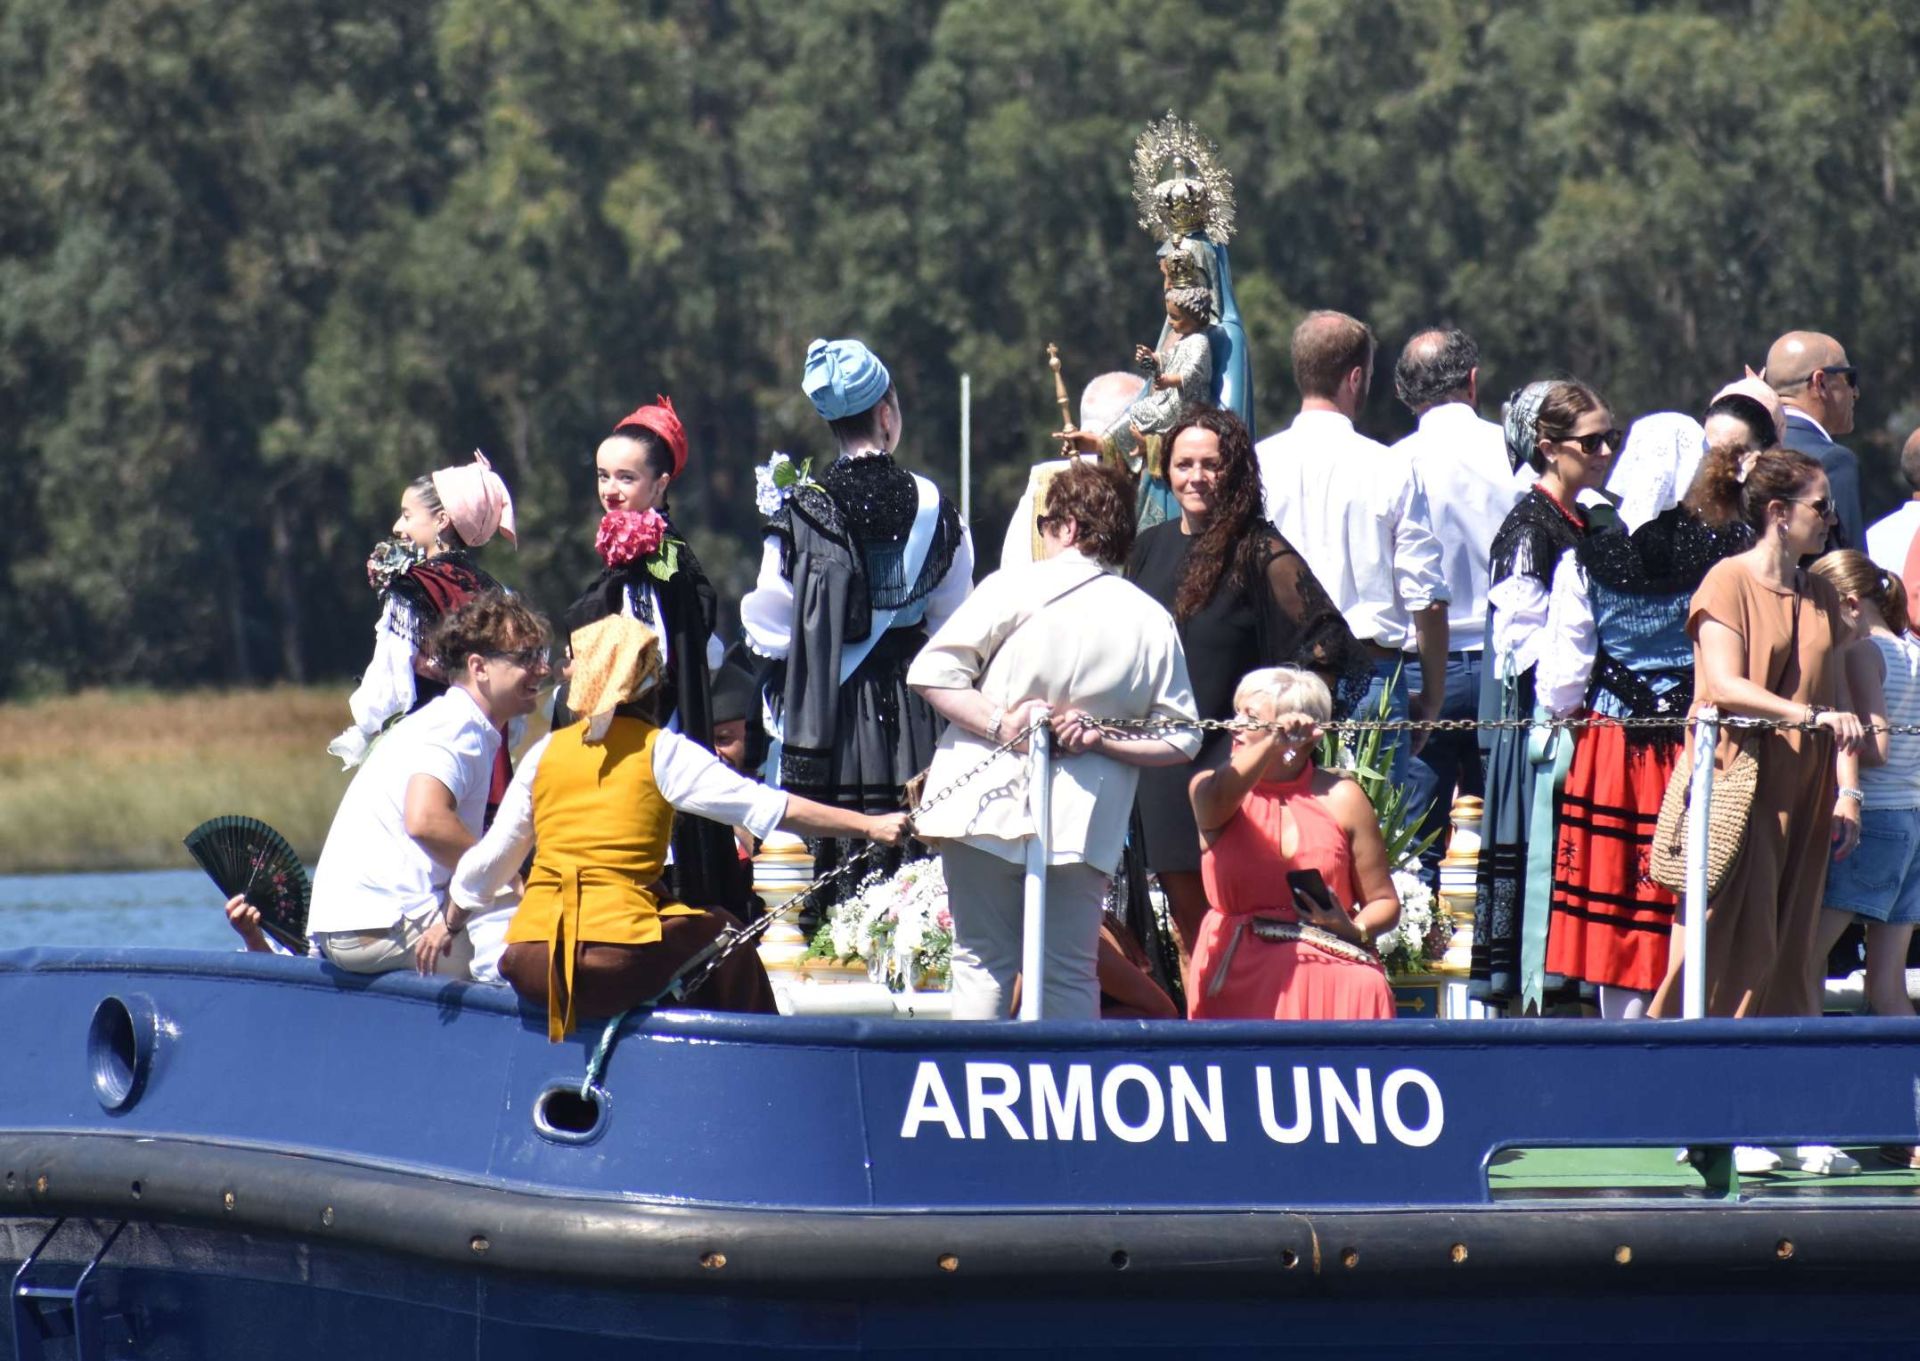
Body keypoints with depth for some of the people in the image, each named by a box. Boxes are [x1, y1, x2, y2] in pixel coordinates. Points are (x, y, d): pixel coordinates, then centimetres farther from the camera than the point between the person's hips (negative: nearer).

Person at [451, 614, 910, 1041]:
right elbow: (770, 808, 0)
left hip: (530, 966, 3)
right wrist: (869, 826, 5)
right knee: (721, 934, 22)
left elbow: (491, 859, 16)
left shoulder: (546, 752, 11)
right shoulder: (661, 752, 3)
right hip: (618, 966, -3)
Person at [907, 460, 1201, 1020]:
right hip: (1082, 824, 2)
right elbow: (1181, 740, 4)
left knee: (982, 964, 3)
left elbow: (931, 673, -8)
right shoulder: (1152, 622, 5)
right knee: (1070, 978, 8)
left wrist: (998, 722, -8)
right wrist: (1100, 737, -1)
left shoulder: (1014, 587, -3)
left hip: (988, 804, -2)